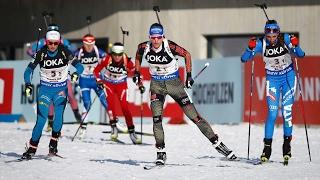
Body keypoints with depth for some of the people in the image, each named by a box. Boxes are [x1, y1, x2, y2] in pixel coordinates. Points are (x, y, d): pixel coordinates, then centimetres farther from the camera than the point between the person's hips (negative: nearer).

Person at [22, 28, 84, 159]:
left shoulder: (64, 52, -10)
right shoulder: (41, 54, -10)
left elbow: (79, 66, -10)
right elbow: (29, 70, -4)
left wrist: (76, 73, -32)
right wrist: (28, 84, -19)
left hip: (61, 89, 0)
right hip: (45, 89, 0)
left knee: (58, 116, -19)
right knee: (41, 119, -10)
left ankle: (54, 143, 0)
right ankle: (32, 148, -2)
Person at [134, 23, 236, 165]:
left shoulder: (170, 46, -22)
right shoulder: (144, 48, -14)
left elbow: (187, 55, -5)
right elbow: (138, 56, 11)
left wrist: (188, 75, -6)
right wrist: (137, 73, 7)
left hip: (174, 83, -2)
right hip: (156, 85, 2)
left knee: (194, 115, -4)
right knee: (157, 118, -15)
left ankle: (217, 143, 2)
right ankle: (161, 152, -4)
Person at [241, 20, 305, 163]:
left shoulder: (285, 39, -19)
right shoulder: (261, 43, -19)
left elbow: (300, 55, -18)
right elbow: (244, 59, -20)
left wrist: (295, 46, -38)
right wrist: (250, 48, -38)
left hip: (288, 76, 0)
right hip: (272, 79, 0)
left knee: (287, 110, -6)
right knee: (272, 112, -8)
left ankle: (287, 143, 7)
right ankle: (267, 146, -1)